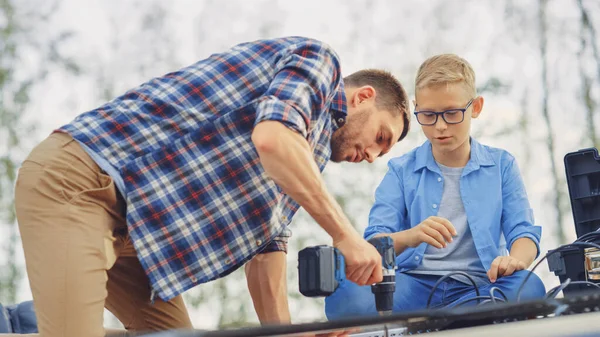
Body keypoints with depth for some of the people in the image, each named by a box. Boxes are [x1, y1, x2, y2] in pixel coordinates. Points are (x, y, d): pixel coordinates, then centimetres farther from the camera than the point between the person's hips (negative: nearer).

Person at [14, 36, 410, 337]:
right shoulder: (319, 60, -3)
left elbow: (266, 247, 20)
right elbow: (271, 137, -24)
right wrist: (346, 235, -18)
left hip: (126, 220, 10)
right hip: (76, 182, -10)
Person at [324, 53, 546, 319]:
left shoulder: (501, 165, 14)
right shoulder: (401, 171, 12)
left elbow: (524, 233, 6)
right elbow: (374, 245, 1)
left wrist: (516, 258, -20)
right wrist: (409, 237, -24)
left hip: (475, 286, 1)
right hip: (414, 285, -1)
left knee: (528, 287, -35)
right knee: (344, 294, -33)